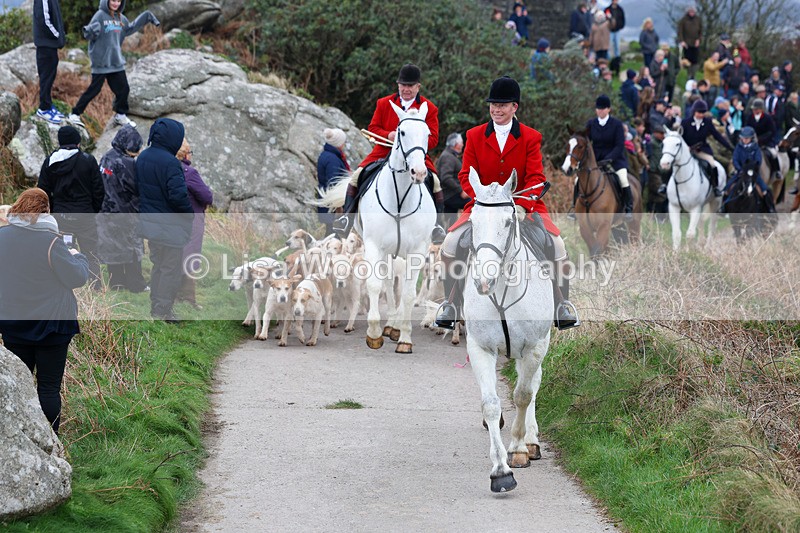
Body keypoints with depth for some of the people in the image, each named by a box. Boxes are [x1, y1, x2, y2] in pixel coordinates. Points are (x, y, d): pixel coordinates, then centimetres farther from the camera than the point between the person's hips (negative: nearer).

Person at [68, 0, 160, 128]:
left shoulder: (121, 18, 8)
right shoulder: (100, 15, -12)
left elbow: (130, 29, 26)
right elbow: (89, 35, -15)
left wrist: (146, 17, 23)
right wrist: (91, 31, -38)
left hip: (117, 62, 6)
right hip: (101, 62, -6)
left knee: (123, 89, 9)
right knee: (94, 89, -4)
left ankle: (121, 116, 26)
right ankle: (75, 114, 7)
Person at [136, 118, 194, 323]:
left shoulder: (142, 158, 4)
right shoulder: (169, 162, -24)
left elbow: (137, 186, 12)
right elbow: (178, 194, -27)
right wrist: (190, 212, -12)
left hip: (149, 220, 8)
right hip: (169, 225, -8)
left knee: (157, 265, 22)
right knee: (172, 269, 5)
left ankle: (155, 306, 30)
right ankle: (163, 311, 10)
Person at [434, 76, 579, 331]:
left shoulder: (531, 137, 1)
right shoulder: (474, 136, 5)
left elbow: (536, 177, -5)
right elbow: (466, 175, 1)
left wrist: (522, 205, -23)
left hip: (524, 206, -1)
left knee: (556, 244, -22)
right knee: (451, 242, -21)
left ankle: (562, 305, -5)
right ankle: (450, 304, -6)